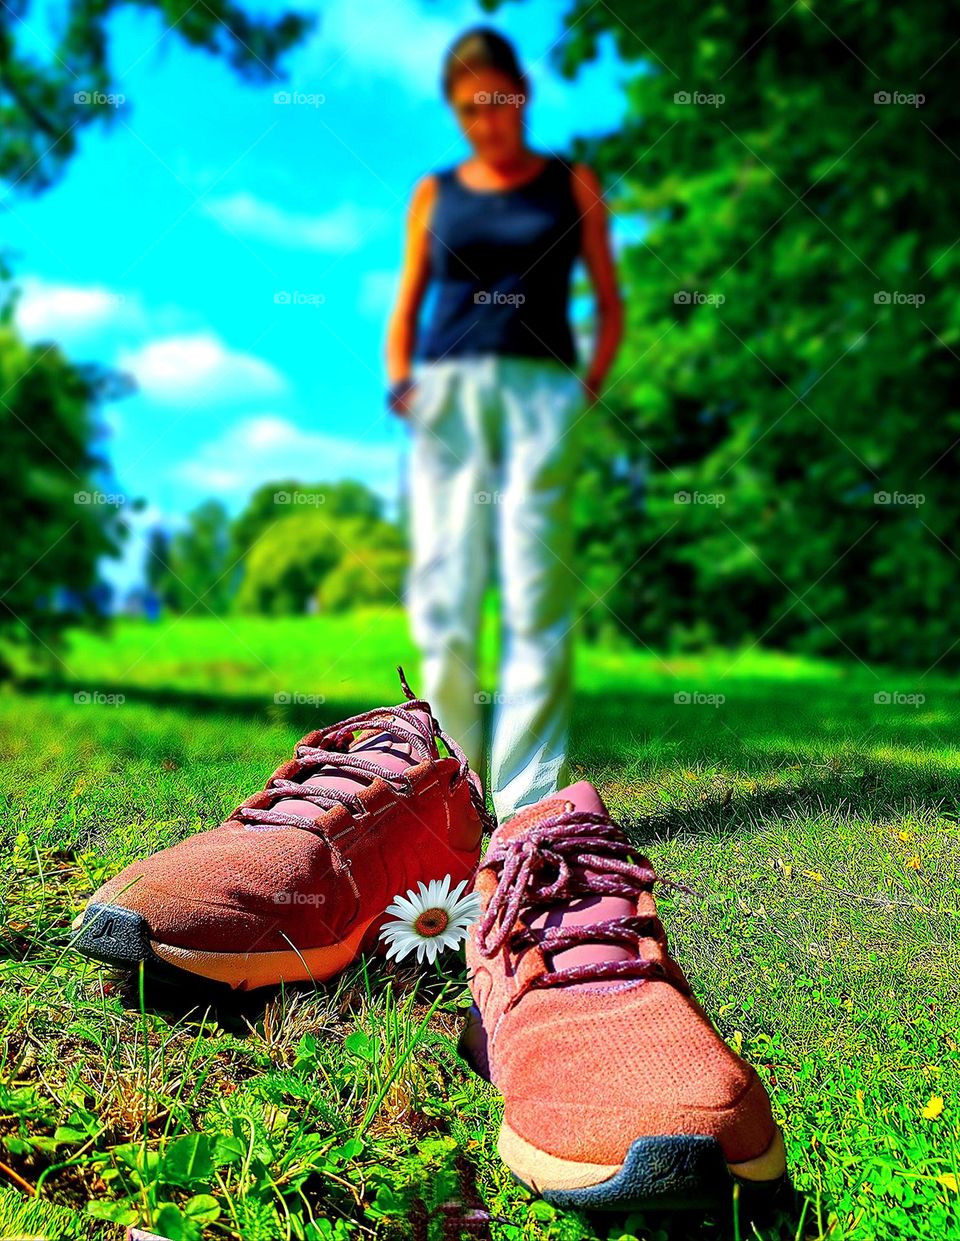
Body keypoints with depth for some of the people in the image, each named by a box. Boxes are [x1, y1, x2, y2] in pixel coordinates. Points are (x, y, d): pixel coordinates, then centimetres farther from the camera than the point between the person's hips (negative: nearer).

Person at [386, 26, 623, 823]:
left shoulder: (573, 186, 16)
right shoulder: (435, 195, 19)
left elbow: (610, 302, 16)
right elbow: (406, 310, 20)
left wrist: (592, 386, 2)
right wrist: (401, 384, 3)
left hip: (541, 390, -1)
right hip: (448, 391, 1)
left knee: (538, 591, -11)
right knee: (442, 593, -8)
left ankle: (528, 806, -10)